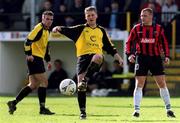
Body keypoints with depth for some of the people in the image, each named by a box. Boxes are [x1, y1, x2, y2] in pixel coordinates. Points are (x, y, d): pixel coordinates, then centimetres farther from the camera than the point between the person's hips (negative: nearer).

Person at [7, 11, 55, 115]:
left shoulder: (47, 30, 20)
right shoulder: (39, 28, -11)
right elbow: (28, 41, -20)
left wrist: (48, 60, 25)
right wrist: (29, 54, -27)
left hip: (38, 59, 10)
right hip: (34, 58, -10)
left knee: (33, 85, 7)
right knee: (44, 82, -11)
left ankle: (13, 103, 7)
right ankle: (42, 108, -9)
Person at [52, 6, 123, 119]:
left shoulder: (101, 30, 21)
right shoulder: (81, 29, 13)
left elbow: (110, 47, 26)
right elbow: (68, 31, -5)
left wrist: (119, 58, 19)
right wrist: (59, 29, -26)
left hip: (96, 56, 1)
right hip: (83, 57, -1)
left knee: (98, 57, -40)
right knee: (80, 85, -12)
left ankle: (85, 80, -32)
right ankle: (82, 111, -4)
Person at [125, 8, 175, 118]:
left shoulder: (158, 29, 5)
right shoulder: (137, 29, 4)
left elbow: (164, 43, 11)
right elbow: (129, 42, 6)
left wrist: (167, 56, 1)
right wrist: (129, 54, -9)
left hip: (156, 58, 1)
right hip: (141, 58, -1)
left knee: (162, 84, 1)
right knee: (139, 84, -6)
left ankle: (168, 109, 10)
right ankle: (137, 110, -3)